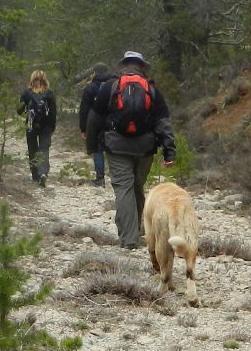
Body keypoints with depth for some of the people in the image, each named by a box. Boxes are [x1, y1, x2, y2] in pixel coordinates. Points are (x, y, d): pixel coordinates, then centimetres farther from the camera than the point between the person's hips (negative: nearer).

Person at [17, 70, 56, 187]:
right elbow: (54, 111, -2)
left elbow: (20, 110, -3)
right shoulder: (49, 94, -3)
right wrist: (53, 127, 7)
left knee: (32, 151, 13)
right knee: (44, 150, 0)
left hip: (31, 126, 0)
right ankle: (43, 173, -22)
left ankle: (35, 176, 16)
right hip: (46, 127, 0)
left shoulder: (27, 93, -5)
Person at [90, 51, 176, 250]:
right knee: (138, 188, 16)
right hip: (145, 148, 2)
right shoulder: (152, 90, 5)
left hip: (117, 147, -2)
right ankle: (135, 231, 27)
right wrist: (169, 150, -1)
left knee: (123, 189, -4)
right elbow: (163, 122, 1)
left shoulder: (109, 88, 3)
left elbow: (96, 119, 7)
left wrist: (92, 145, 19)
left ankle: (128, 239, -13)